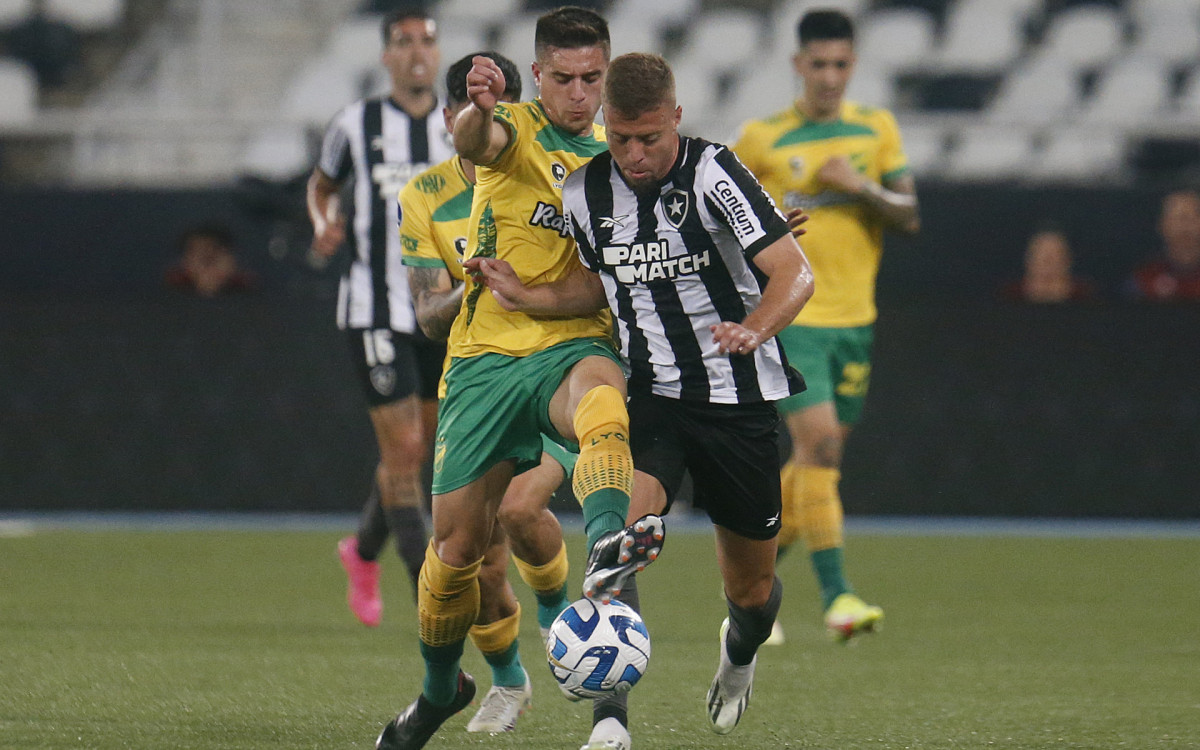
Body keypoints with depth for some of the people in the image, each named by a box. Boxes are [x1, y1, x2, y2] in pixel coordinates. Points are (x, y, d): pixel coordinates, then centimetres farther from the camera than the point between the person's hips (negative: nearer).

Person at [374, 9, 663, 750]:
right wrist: (478, 110, -53)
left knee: (604, 402, -37)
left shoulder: (615, 155, 12)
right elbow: (475, 141, -27)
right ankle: (440, 688, 26)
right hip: (488, 354, -1)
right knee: (458, 537, 1)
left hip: (576, 345, 1)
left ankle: (609, 548, -61)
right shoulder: (517, 131, -1)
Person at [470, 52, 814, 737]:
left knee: (750, 588, 12)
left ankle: (741, 653, 50)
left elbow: (795, 273, -21)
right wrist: (528, 297, 2)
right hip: (650, 397, 2)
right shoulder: (583, 193, -1)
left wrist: (755, 329, -39)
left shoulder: (713, 174, -16)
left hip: (741, 399, -2)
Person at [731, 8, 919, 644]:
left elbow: (910, 215, 2)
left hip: (854, 321, 5)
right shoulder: (762, 138, -3)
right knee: (819, 443, -19)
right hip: (789, 318, -4)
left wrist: (862, 187, -14)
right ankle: (835, 596, -19)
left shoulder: (876, 130, 7)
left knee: (817, 459, 10)